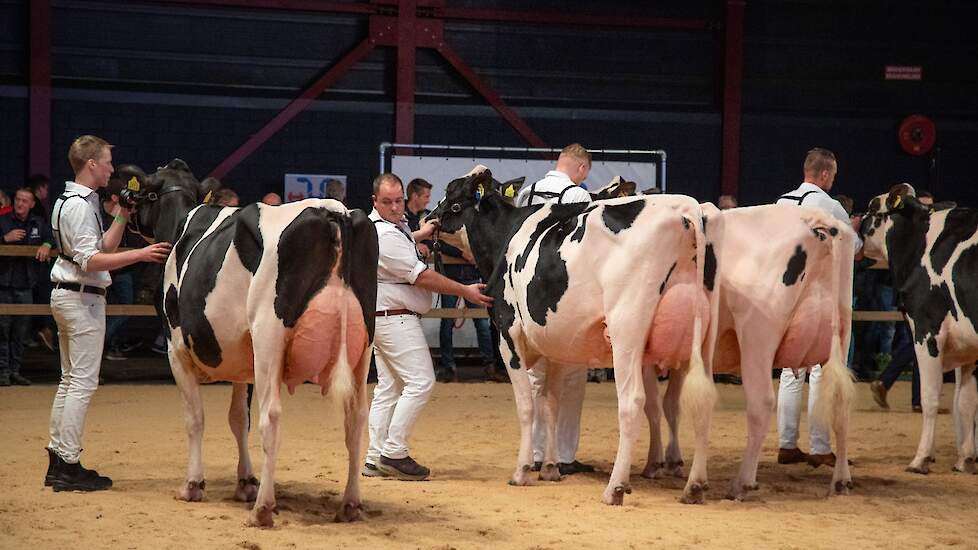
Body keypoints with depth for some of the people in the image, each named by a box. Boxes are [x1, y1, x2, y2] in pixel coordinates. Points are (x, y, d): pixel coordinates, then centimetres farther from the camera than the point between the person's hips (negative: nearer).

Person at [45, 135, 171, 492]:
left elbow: (104, 246, 17)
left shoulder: (69, 201, 15)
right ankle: (69, 466, -8)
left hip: (66, 297, 11)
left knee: (70, 379, 14)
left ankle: (57, 460, 18)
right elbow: (90, 260, -23)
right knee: (83, 381, -8)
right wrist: (140, 255, -28)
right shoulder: (80, 204, -16)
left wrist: (122, 216, 10)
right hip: (83, 298, -11)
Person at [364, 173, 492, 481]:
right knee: (420, 382, -12)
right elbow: (421, 277, -20)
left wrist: (419, 234, 36)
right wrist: (465, 291, -16)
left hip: (381, 316, 11)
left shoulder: (384, 225, 13)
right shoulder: (386, 236, -20)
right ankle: (393, 453, -13)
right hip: (395, 317, -11)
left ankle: (375, 459, 10)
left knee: (388, 387, 10)